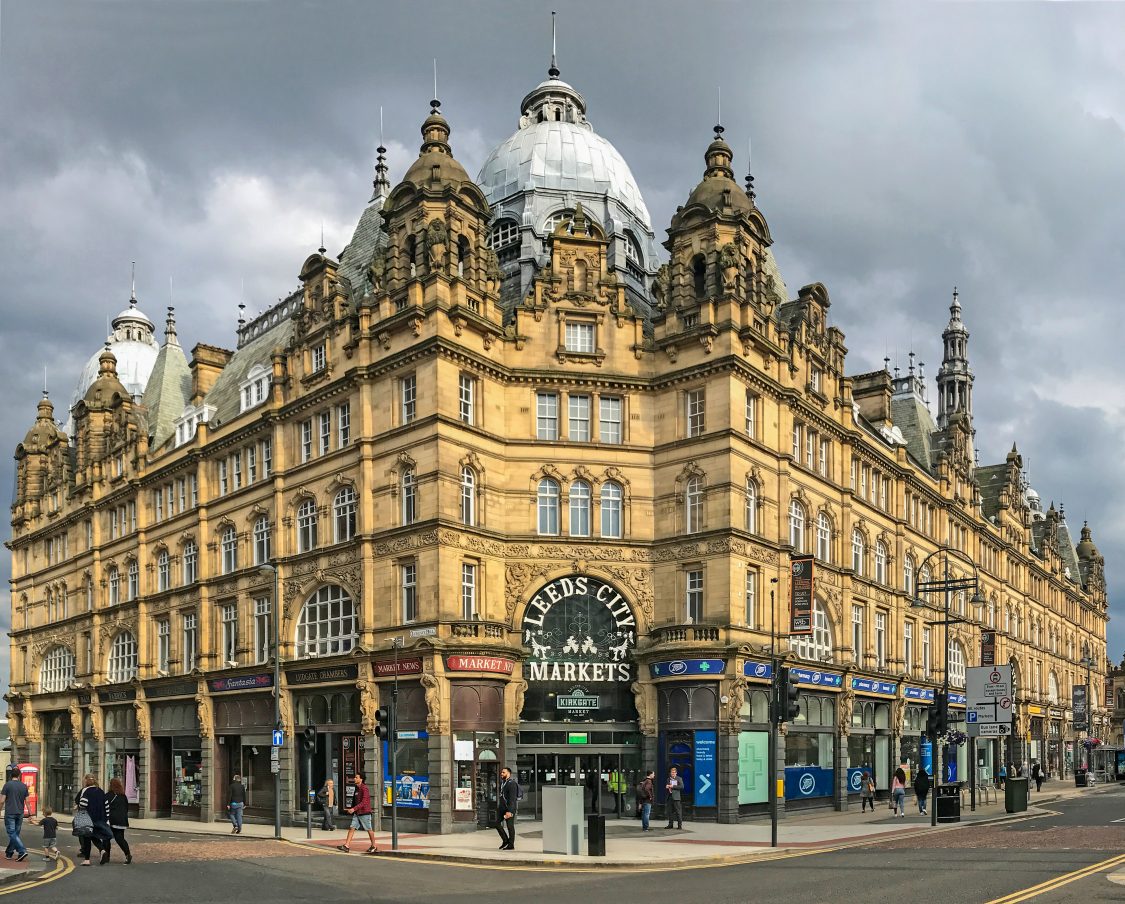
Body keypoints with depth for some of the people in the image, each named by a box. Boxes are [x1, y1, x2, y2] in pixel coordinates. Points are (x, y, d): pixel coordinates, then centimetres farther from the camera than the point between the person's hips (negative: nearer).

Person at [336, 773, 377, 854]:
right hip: (357, 813, 8)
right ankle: (346, 846, -7)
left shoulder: (365, 789, -16)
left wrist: (354, 809, -29)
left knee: (369, 830, 4)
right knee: (352, 828, -2)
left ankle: (373, 846, 17)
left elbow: (364, 802, -24)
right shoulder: (356, 789, 11)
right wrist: (350, 808, 15)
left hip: (365, 813, -8)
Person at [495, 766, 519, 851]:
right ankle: (505, 840, 20)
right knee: (497, 823, 7)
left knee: (510, 826, -2)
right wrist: (498, 807, 20)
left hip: (510, 808, -9)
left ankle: (511, 845, 6)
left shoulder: (512, 783, -15)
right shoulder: (502, 782, 14)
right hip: (502, 808, 9)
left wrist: (509, 811, -25)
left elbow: (512, 799, -21)